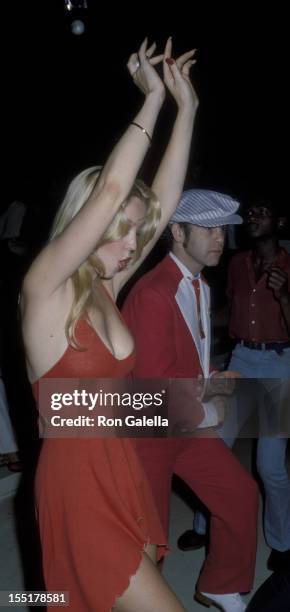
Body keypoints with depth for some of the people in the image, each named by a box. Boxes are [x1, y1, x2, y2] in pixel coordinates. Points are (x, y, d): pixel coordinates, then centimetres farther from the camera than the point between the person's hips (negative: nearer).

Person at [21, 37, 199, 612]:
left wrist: (186, 107, 1)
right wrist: (154, 97, -15)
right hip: (76, 479, -6)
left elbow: (164, 198, 1)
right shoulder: (45, 288, -15)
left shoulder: (105, 287, 3)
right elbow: (112, 188, -25)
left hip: (122, 468, 7)